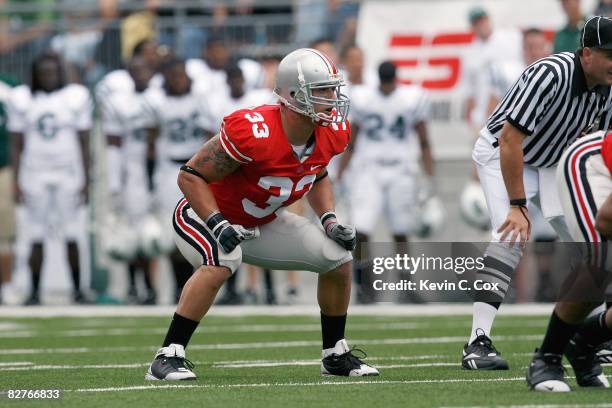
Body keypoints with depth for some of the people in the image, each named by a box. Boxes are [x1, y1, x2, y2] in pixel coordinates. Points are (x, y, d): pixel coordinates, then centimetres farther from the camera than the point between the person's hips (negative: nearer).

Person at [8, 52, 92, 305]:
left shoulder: (76, 97, 1)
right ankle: (35, 291, 6)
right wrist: (16, 183, 1)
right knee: (37, 237, 1)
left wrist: (86, 181, 0)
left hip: (68, 175, -1)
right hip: (35, 176, 1)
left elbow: (84, 143, 4)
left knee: (71, 236, -1)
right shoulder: (22, 100, 3)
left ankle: (77, 288, 8)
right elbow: (16, 145, 6)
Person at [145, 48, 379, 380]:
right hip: (206, 216, -7)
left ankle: (335, 355, 17)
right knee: (222, 260, -38)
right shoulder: (254, 132, -35)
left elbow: (317, 178, 12)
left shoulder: (330, 133, -11)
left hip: (261, 224, 7)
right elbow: (191, 176, -27)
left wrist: (329, 221, -3)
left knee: (338, 258, -1)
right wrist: (219, 227, -36)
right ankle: (168, 357, -31)